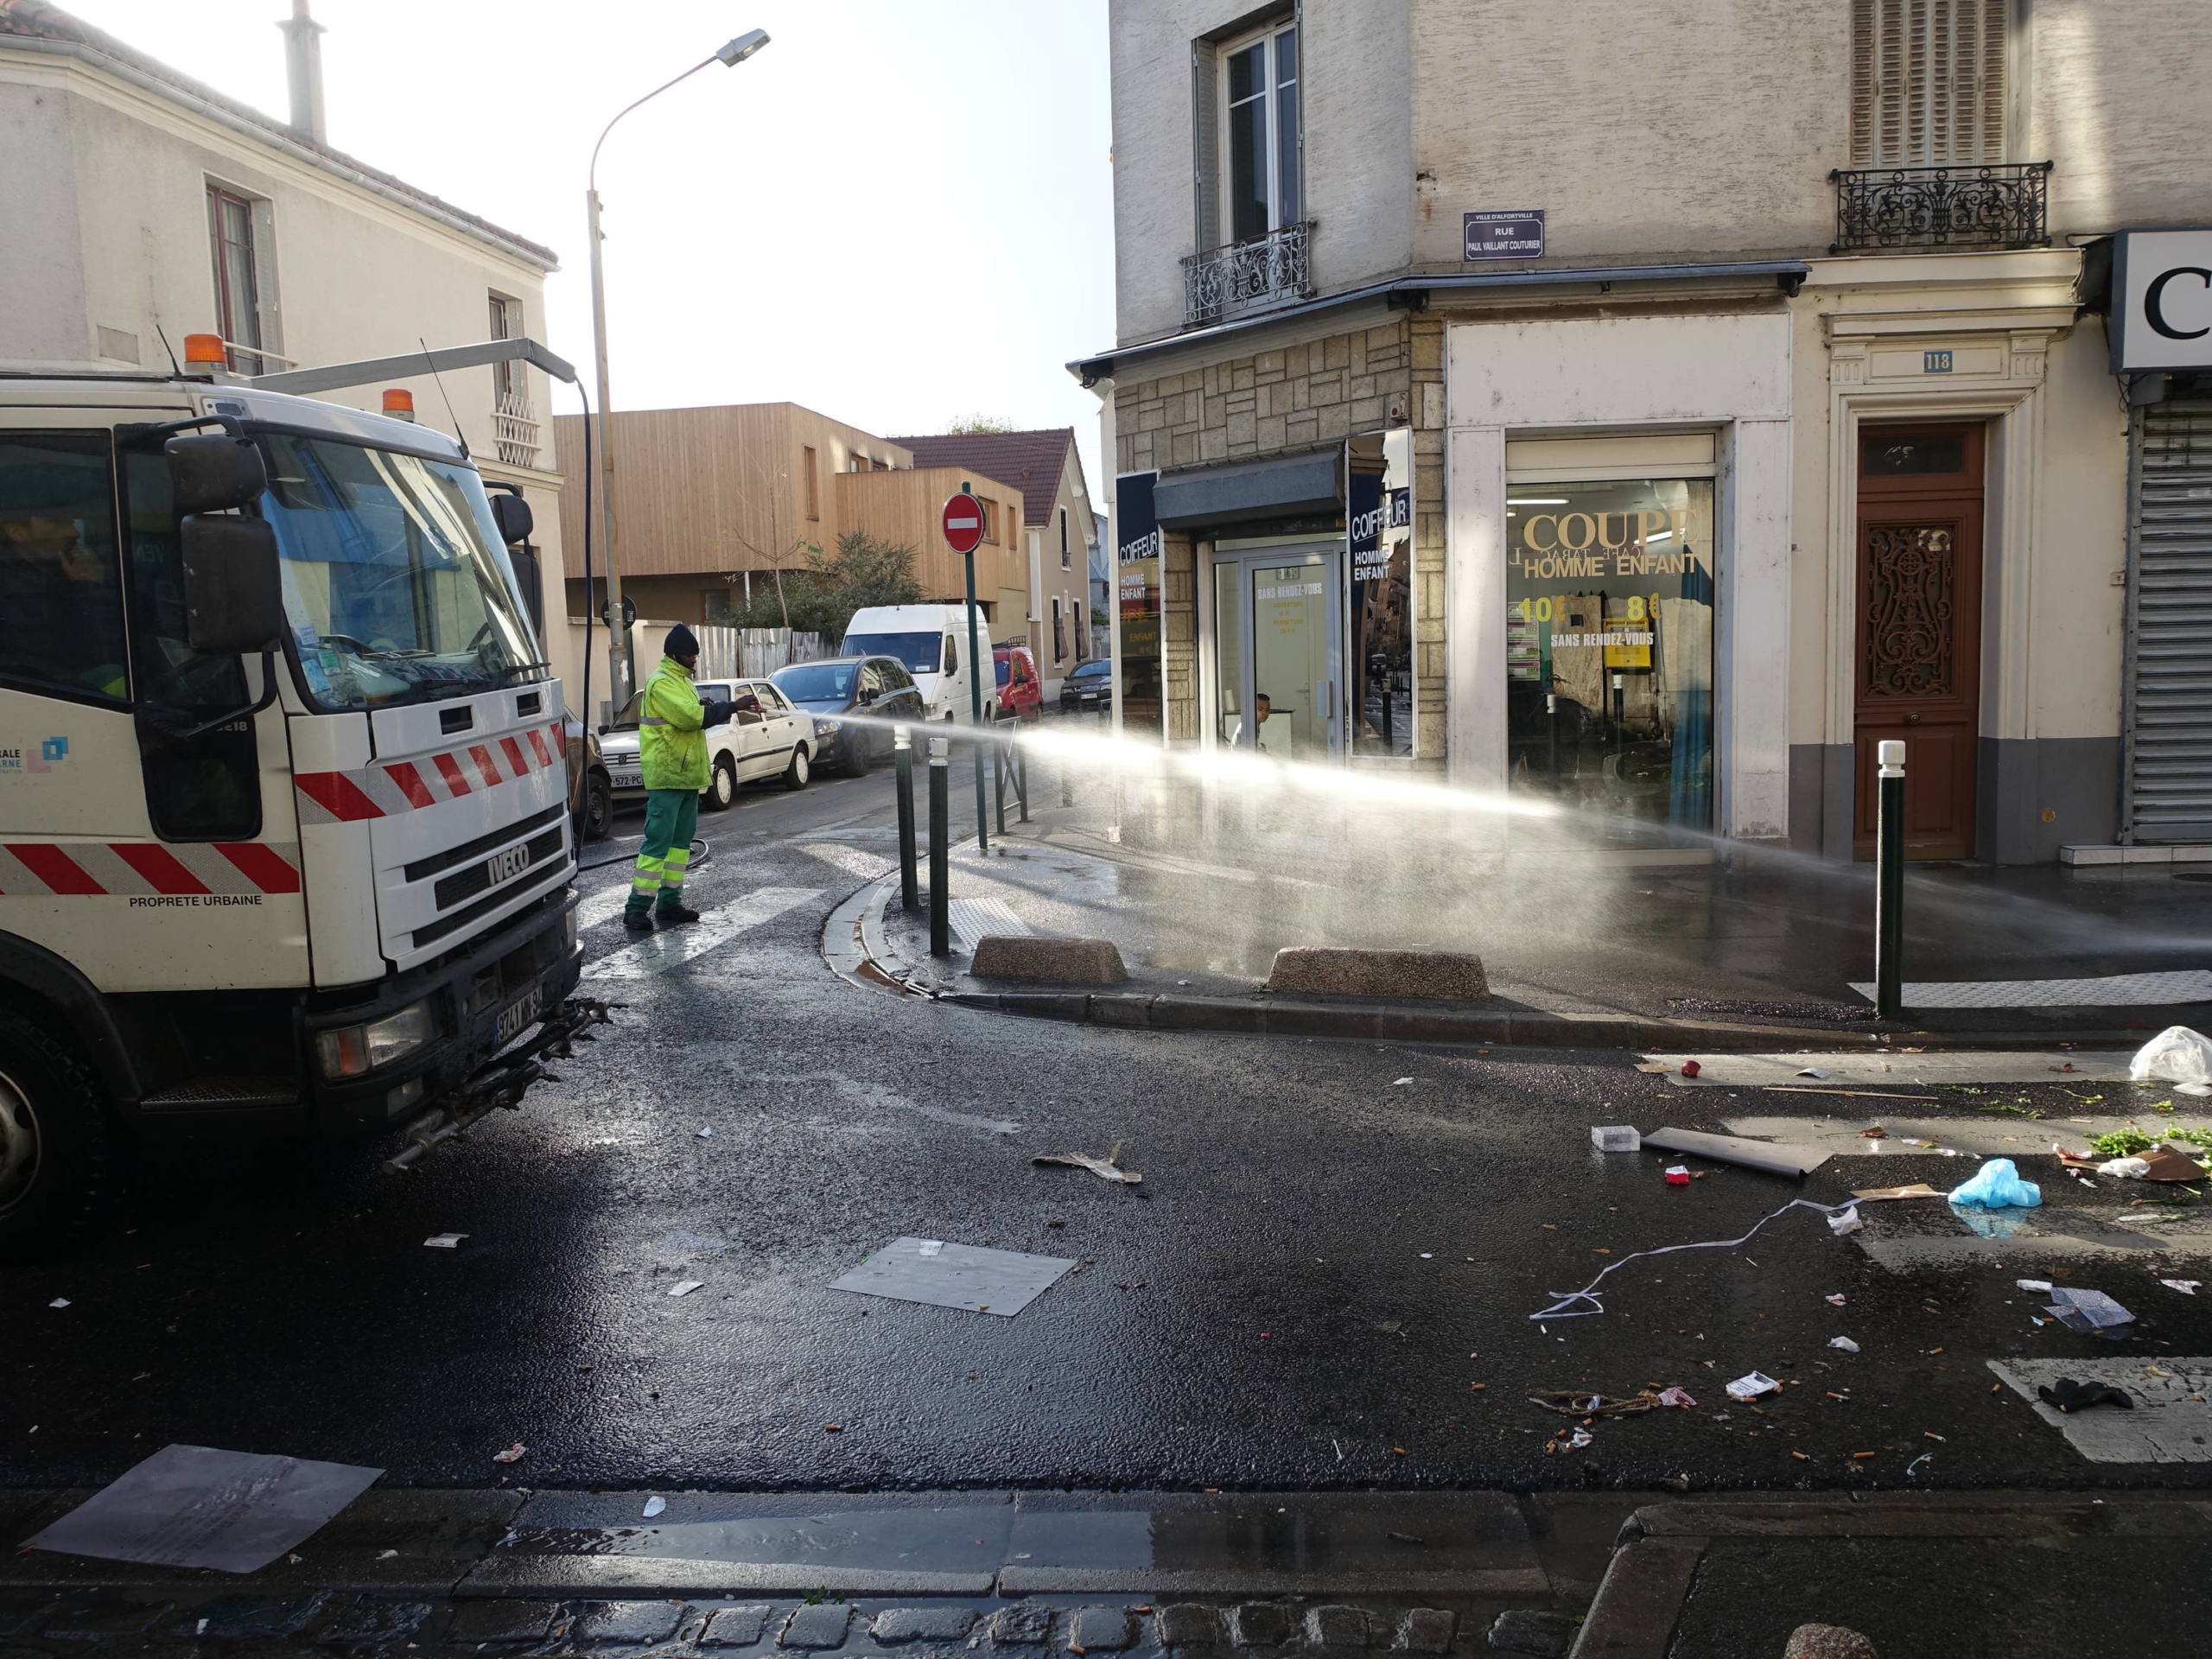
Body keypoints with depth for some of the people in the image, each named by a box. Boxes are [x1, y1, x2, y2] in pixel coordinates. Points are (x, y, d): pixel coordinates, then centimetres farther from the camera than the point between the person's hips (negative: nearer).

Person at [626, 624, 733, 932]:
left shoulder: (682, 680, 19)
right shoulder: (662, 682, -13)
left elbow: (693, 716, 22)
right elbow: (691, 716, -23)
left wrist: (710, 710, 1)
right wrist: (729, 708, -19)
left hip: (687, 775, 10)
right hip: (666, 776, -10)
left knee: (681, 841, 11)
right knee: (658, 841, -11)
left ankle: (669, 904, 16)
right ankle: (637, 909, -8)